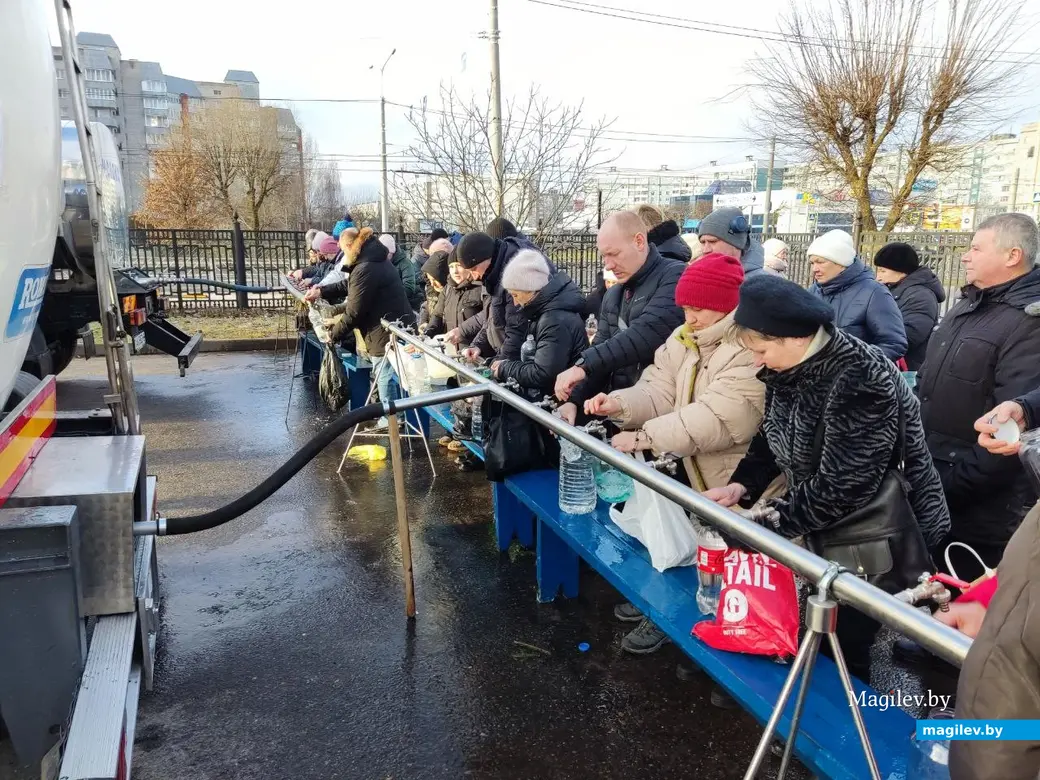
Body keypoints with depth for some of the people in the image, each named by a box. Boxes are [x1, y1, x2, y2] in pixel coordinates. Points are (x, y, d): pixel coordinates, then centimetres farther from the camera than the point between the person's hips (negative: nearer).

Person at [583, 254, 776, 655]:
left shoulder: (752, 351, -25)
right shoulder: (685, 339, 4)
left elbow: (717, 419, -33)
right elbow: (660, 390, -1)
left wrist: (645, 437, -33)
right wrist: (620, 404, -22)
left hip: (735, 484, -8)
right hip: (692, 469, 8)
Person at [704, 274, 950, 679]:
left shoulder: (861, 381, -31)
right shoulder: (789, 367, -4)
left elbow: (840, 486, -31)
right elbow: (772, 438, 7)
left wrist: (771, 525, -25)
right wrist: (739, 487, -9)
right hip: (825, 526, 7)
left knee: (847, 642, 6)